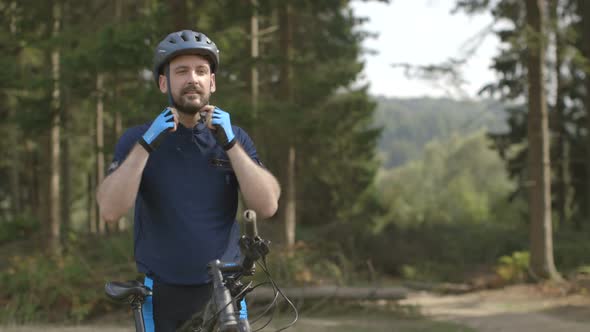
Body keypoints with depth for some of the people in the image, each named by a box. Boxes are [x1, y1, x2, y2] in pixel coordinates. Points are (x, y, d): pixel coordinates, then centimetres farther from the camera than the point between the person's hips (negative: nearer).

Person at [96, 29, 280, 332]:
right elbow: (110, 210, -14)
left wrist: (230, 144, -18)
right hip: (162, 296, -1)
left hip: (222, 293, 1)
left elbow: (267, 206, -9)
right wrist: (146, 144, -22)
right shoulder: (137, 139, 0)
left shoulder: (233, 137, 4)